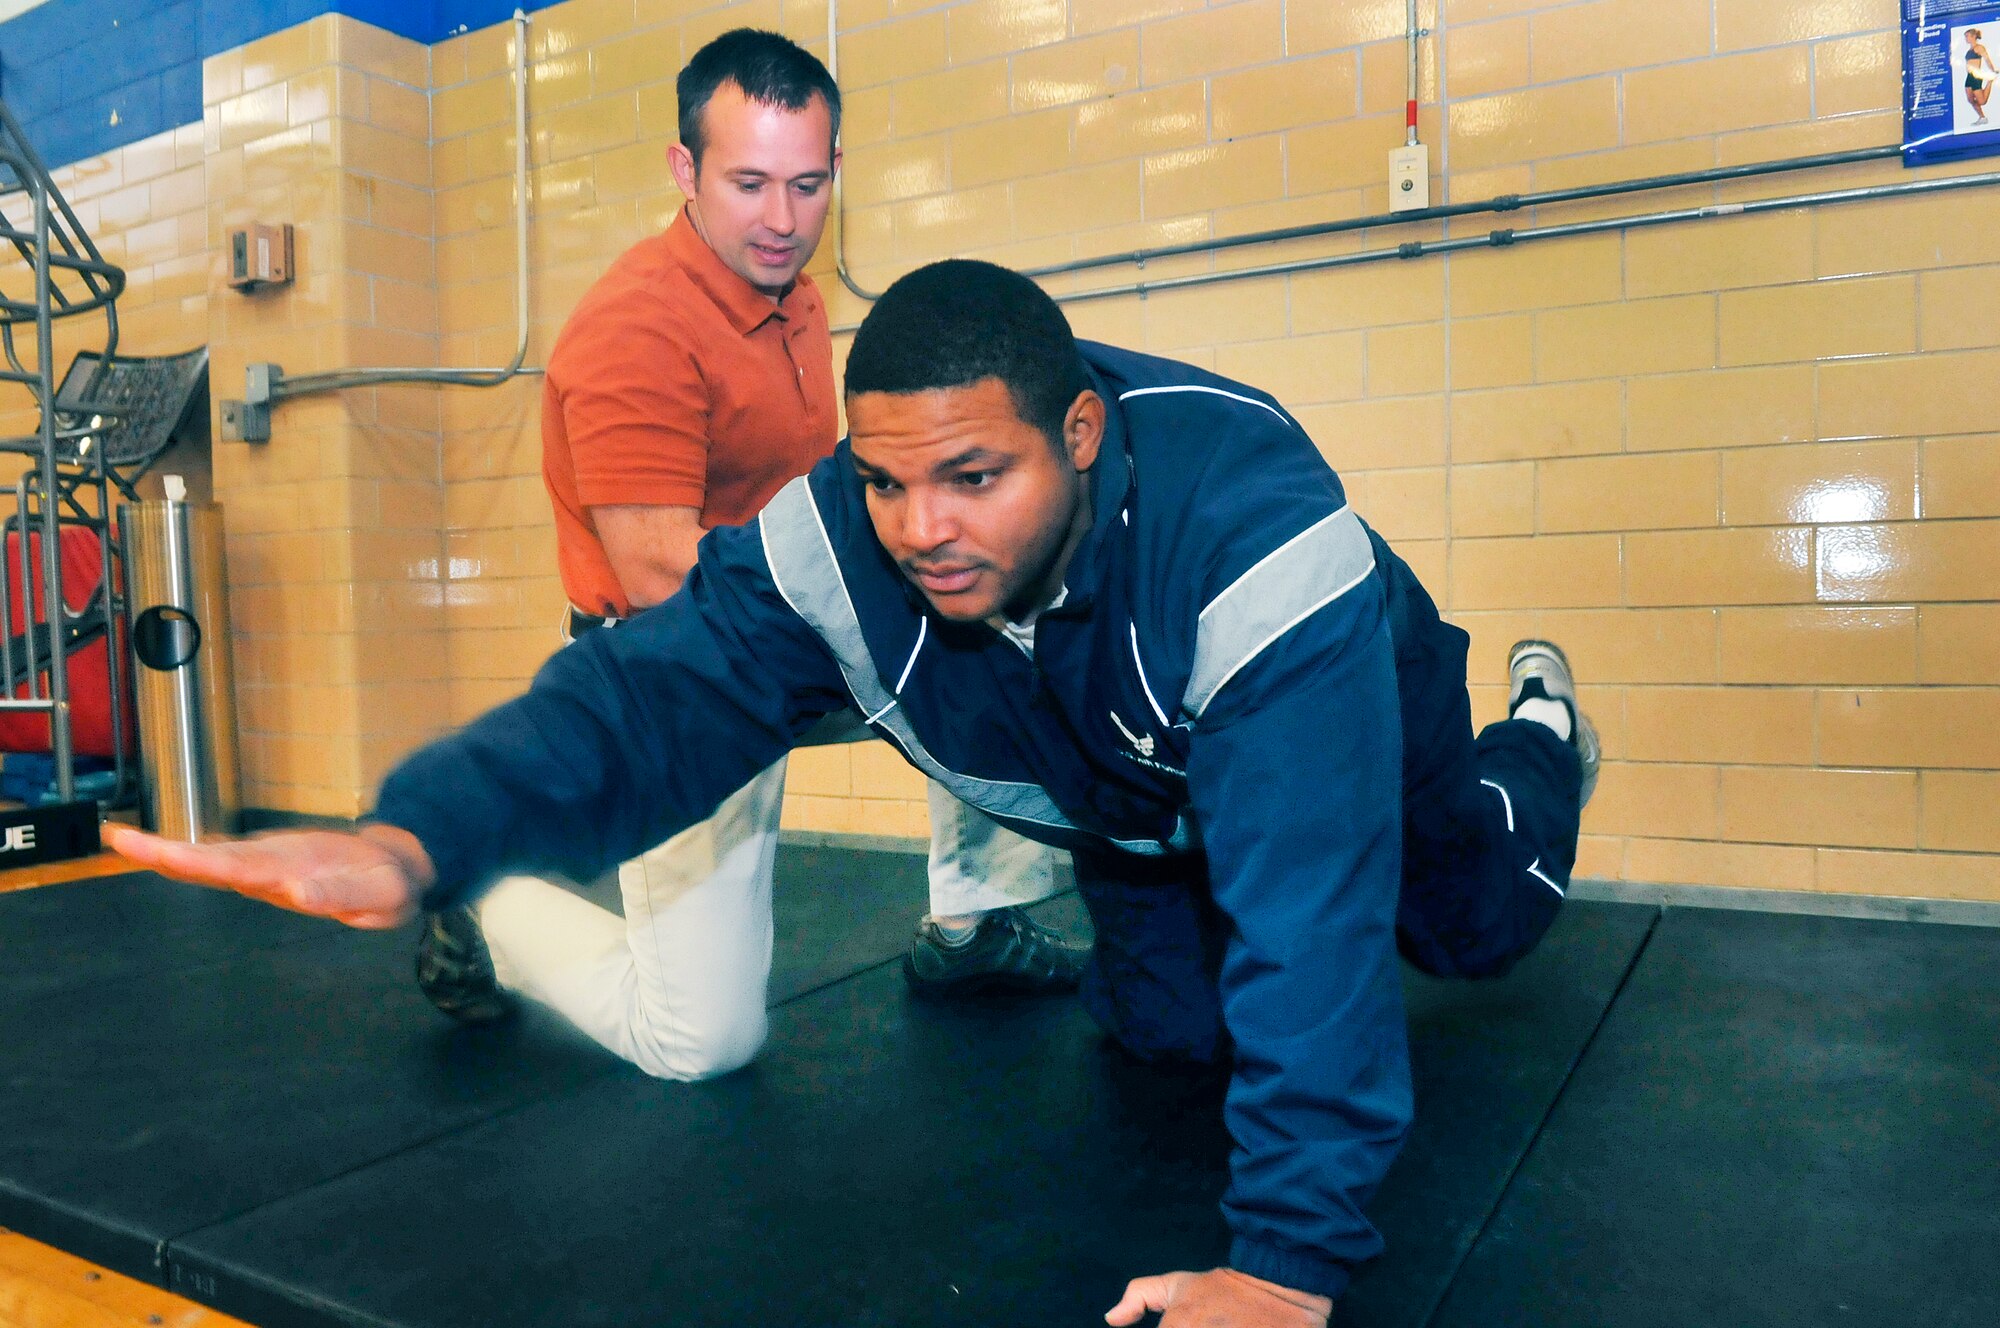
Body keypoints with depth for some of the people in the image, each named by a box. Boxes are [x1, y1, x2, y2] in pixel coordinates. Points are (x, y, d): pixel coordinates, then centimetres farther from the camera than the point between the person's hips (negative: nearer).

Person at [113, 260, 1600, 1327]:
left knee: (1473, 926, 22)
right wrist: (422, 834, -62)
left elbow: (1311, 902, -50)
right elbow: (657, 693, -41)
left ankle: (1538, 729, 54)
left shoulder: (1251, 530, -49)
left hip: (1359, 733, -2)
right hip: (1134, 788, 3)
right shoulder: (833, 541, -35)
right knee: (1168, 1028, 16)